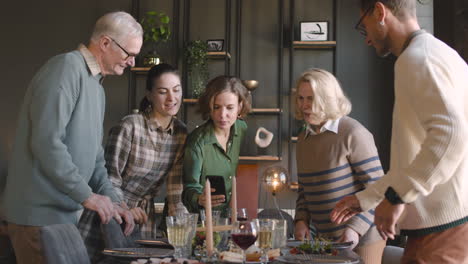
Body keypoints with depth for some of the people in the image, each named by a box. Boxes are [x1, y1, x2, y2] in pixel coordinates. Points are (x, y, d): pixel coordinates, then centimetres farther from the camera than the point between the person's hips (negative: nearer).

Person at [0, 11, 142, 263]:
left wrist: (111, 201, 8)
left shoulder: (97, 87, 18)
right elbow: (46, 142, -24)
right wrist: (87, 195, -19)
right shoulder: (67, 67, -13)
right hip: (39, 213, -9)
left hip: (63, 212, 9)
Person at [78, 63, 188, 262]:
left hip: (144, 218, 5)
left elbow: (175, 188, 2)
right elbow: (108, 178, -13)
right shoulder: (129, 127, -17)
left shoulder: (181, 132, 0)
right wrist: (125, 209, -24)